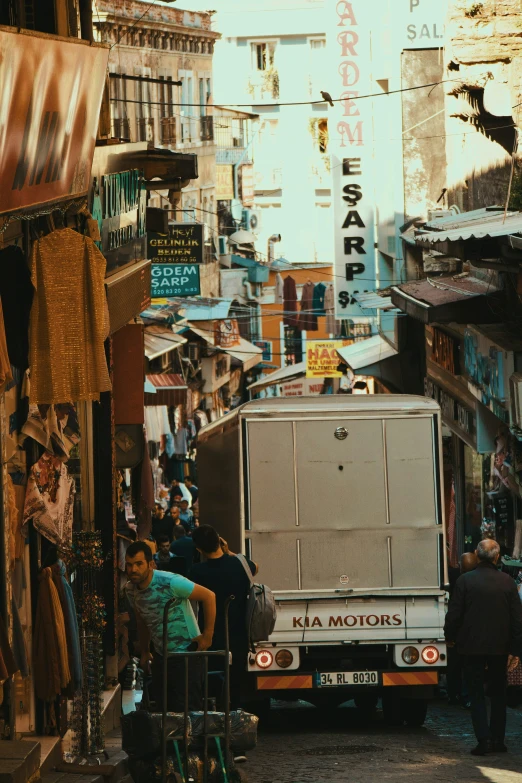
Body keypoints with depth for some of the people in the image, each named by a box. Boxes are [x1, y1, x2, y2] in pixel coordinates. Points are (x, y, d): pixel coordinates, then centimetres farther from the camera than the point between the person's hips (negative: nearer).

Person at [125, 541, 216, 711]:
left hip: (187, 654, -7)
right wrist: (144, 652, 22)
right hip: (161, 657, 7)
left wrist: (207, 635, -14)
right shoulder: (131, 590, 1)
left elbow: (209, 596, -16)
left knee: (187, 710, -9)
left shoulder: (170, 582, -20)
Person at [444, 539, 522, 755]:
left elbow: (454, 614, -7)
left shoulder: (465, 581, -10)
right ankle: (498, 740, 16)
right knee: (498, 695, 15)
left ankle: (484, 739, -7)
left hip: (472, 647, -2)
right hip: (500, 647, 2)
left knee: (476, 695, 4)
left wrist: (450, 637, 12)